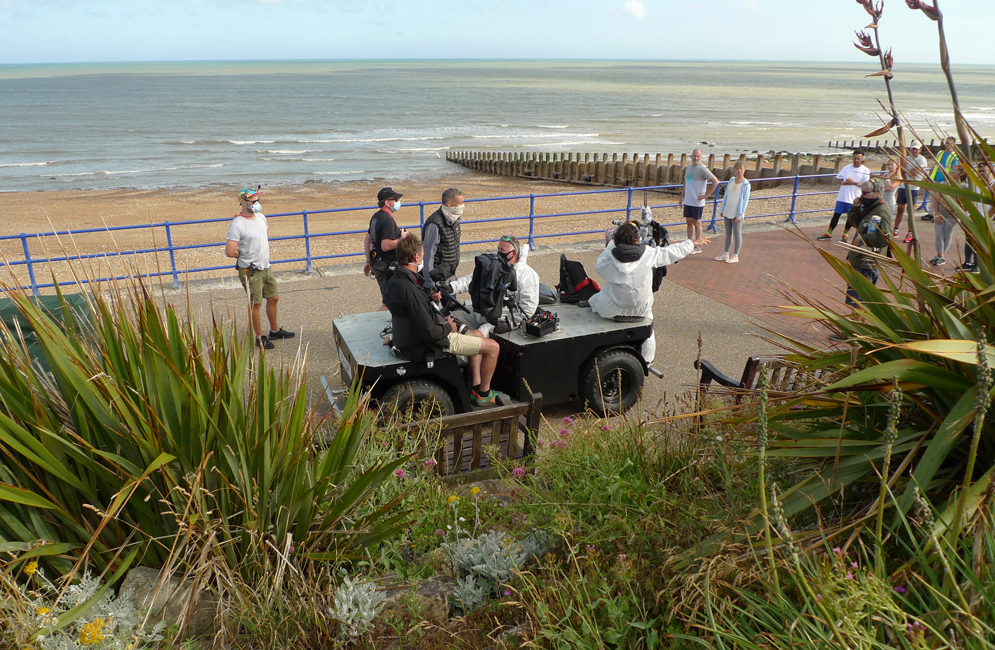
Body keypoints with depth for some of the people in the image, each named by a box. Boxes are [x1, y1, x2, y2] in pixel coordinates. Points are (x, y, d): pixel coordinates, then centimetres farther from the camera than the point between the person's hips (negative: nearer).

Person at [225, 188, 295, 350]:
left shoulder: (261, 217, 5)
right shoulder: (238, 224, -21)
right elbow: (229, 251, -25)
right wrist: (246, 254, -8)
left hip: (265, 267, 8)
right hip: (250, 271, -8)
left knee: (273, 298, 17)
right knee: (255, 304, 2)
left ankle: (275, 330, 33)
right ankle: (260, 337, 15)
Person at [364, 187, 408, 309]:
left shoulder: (376, 216, 12)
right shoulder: (388, 220, -19)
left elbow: (367, 240, 17)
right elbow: (386, 246, -27)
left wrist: (369, 262, 22)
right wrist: (401, 239, -12)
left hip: (377, 262, 10)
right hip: (386, 266, -10)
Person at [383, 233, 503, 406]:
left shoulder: (395, 280, 1)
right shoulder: (409, 289, -31)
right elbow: (430, 332, -30)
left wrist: (429, 299, 4)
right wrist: (449, 327, -11)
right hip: (435, 340, -11)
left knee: (477, 334, 26)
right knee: (493, 347, -2)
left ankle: (476, 389, 26)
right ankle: (484, 394, 18)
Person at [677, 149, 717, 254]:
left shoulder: (703, 169, -13)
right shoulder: (688, 167, 11)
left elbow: (715, 181, -15)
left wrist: (706, 195, -14)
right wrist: (682, 197, 20)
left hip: (697, 202, -7)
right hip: (688, 201, 7)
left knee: (696, 222, -1)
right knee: (689, 221, 10)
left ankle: (698, 247, 7)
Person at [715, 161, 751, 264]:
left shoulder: (745, 184, -9)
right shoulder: (731, 181, 6)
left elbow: (745, 200, -10)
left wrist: (740, 215, -14)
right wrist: (722, 210, 11)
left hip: (737, 214, -5)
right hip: (728, 212, 6)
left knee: (737, 234, 3)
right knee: (728, 233, 13)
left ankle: (735, 256, 10)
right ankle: (725, 254, 22)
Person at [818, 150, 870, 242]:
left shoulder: (865, 171, -2)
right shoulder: (847, 168, 8)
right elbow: (839, 180, 9)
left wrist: (854, 182, -21)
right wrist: (845, 182, -12)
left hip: (854, 198, -2)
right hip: (842, 196, 2)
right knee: (836, 214, 3)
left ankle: (845, 234, 20)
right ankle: (828, 234, 8)